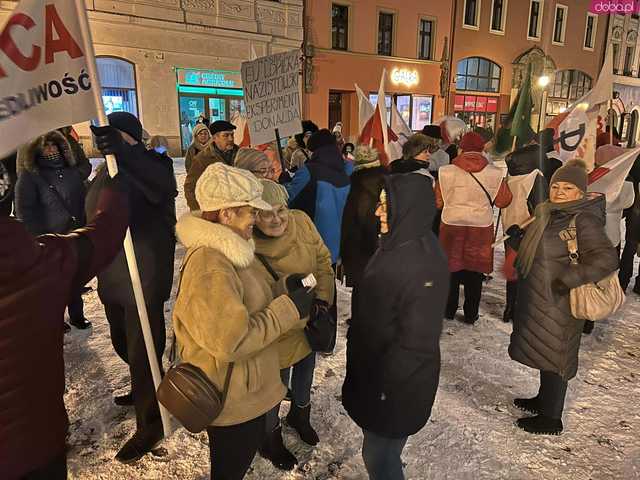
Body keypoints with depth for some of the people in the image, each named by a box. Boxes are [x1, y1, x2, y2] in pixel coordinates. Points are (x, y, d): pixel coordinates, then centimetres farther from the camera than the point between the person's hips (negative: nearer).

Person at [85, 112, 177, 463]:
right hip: (112, 277, 9)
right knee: (123, 343, 23)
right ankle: (145, 392, 48)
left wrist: (124, 152, -53)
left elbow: (161, 183, -38)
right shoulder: (107, 171, 11)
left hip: (144, 279, -8)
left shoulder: (152, 165, -13)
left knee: (142, 351, 0)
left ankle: (150, 424, 18)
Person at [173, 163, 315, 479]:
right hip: (232, 401, -9)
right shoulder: (209, 268, -31)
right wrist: (289, 308, -26)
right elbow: (232, 341, -33)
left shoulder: (227, 249, 2)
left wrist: (284, 288, -6)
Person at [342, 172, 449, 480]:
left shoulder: (423, 261, -27)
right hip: (375, 369, 8)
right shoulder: (399, 244, 2)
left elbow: (417, 338, -25)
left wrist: (381, 383, -16)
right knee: (379, 451, 25)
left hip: (396, 383, -8)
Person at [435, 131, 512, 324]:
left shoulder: (447, 171, -8)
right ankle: (471, 314, 21)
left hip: (452, 225, 0)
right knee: (475, 272, 12)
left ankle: (449, 310, 25)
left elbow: (438, 202, -3)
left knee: (451, 269, 14)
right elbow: (503, 201, -1)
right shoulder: (494, 173, -7)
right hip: (481, 227, 0)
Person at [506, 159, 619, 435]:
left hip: (559, 304, -8)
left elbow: (606, 259, -25)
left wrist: (569, 279, -28)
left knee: (554, 358, 4)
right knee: (544, 353, 21)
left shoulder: (584, 220, -18)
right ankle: (544, 400, 40)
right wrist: (518, 237, 3)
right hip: (539, 299, 8)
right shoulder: (549, 213, 8)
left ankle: (550, 419, 20)